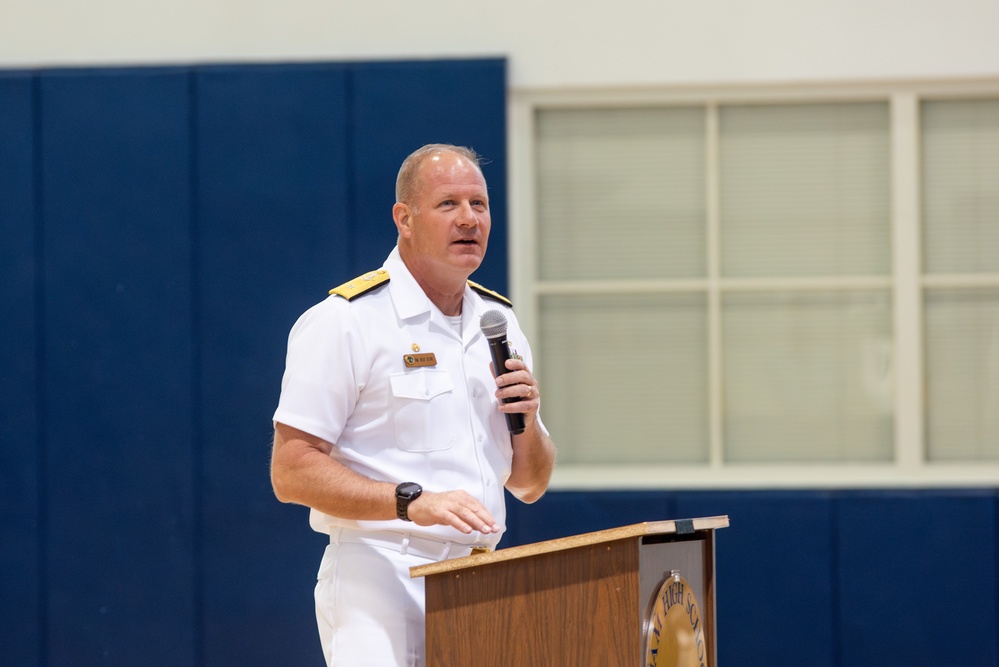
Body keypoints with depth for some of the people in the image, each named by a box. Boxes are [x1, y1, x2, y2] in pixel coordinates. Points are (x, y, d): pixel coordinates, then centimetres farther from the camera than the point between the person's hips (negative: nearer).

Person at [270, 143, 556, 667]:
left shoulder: (499, 323, 17)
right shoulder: (344, 321, -5)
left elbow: (529, 485, 21)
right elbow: (292, 473, -13)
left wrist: (527, 422, 0)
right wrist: (413, 501, -22)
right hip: (378, 582, -6)